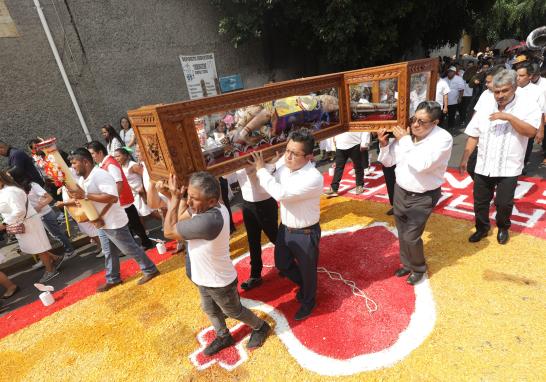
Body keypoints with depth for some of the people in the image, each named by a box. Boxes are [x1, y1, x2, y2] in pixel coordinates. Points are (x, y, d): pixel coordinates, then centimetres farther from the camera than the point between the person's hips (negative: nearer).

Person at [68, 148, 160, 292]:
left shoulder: (100, 175, -23)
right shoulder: (82, 179, 8)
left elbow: (113, 198, -34)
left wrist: (85, 195, -31)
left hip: (114, 223, -9)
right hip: (101, 223, 9)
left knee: (130, 249, 3)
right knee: (108, 252, 20)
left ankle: (150, 270, 17)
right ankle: (113, 279, 35)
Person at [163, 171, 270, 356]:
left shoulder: (208, 221, -44)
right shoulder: (206, 207, -15)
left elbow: (169, 231, -31)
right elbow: (181, 217, -4)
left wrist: (175, 199, -24)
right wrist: (181, 198, -18)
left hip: (219, 281, -8)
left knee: (234, 311, 20)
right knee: (210, 310, 30)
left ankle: (260, 327, 48)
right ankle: (223, 337, 56)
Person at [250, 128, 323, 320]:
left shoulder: (313, 178, -31)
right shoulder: (284, 165, -8)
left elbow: (281, 193, -37)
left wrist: (261, 169, -25)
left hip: (305, 233, -7)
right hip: (285, 228, 7)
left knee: (307, 270, 18)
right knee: (281, 263, 25)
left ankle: (308, 301, 49)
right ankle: (303, 284, 56)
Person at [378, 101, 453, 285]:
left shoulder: (443, 138, -18)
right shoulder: (406, 133, -5)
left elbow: (422, 165, -33)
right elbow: (388, 161, 3)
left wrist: (405, 141, -25)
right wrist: (384, 144, -15)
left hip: (423, 197, -5)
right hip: (400, 191, 5)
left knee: (411, 237, -2)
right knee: (402, 234, 17)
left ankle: (419, 268, 28)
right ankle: (407, 264, 41)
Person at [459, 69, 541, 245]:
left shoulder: (528, 107, -5)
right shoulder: (485, 108, 3)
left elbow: (531, 131, -19)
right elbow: (473, 136, 4)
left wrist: (509, 117, -27)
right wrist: (464, 159, -1)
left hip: (508, 168, -3)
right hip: (483, 166, 3)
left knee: (504, 203, 6)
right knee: (480, 202, 12)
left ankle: (503, 228, 34)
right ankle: (482, 228, 33)